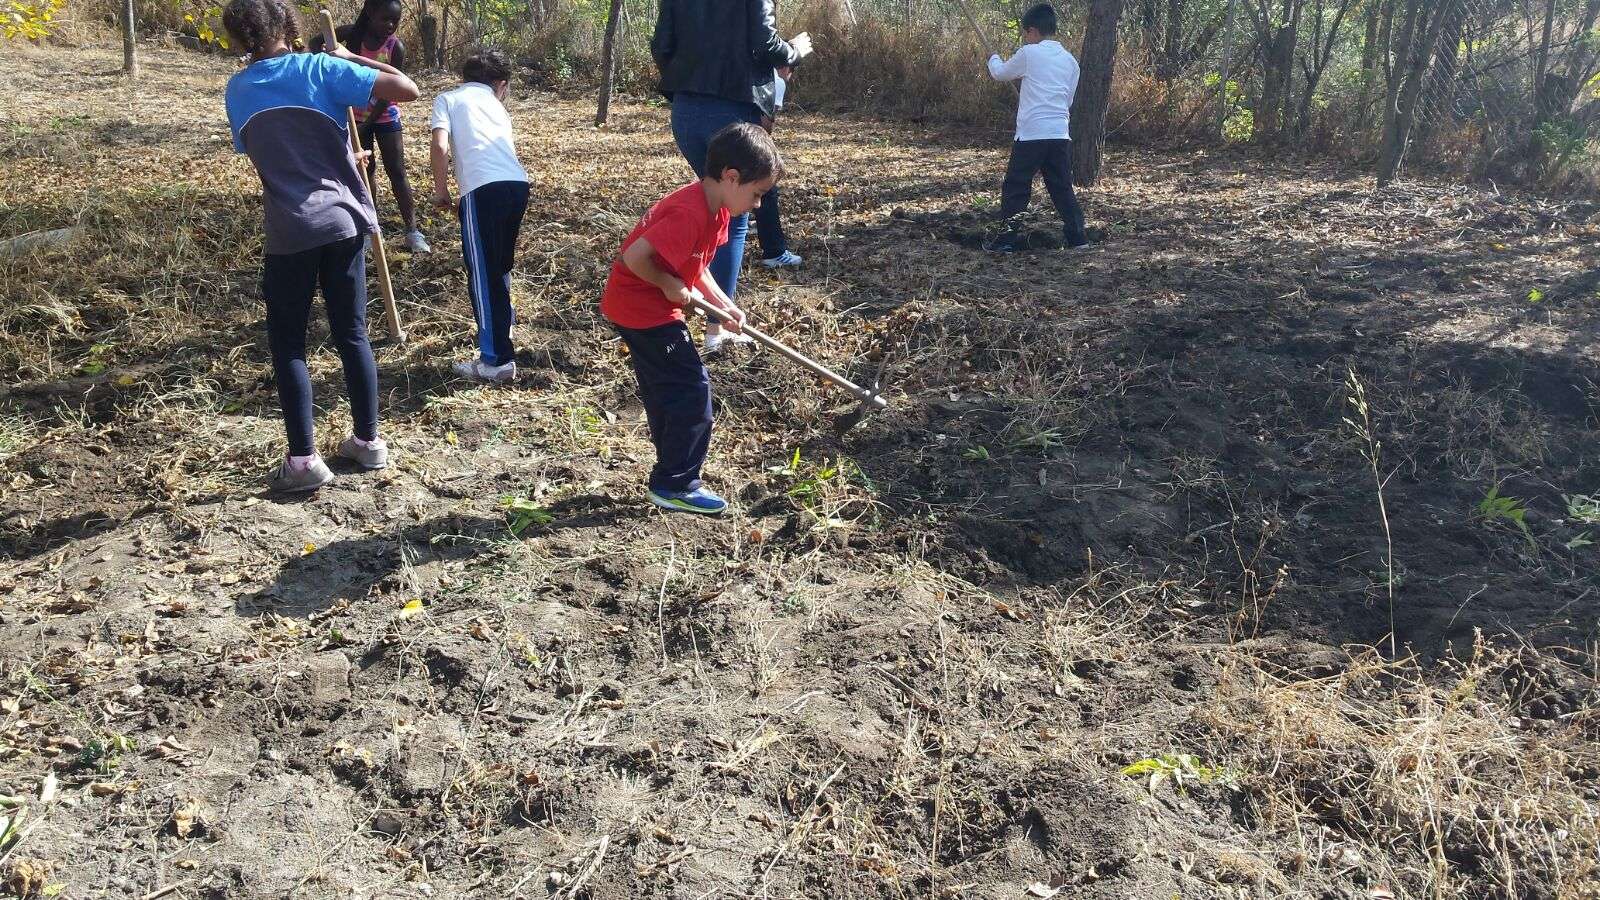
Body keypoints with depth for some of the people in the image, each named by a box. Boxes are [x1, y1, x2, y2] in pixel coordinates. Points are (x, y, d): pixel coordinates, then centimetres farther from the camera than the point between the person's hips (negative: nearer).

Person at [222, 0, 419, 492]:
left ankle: (303, 460, 2)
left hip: (289, 233, 0)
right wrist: (351, 58, 5)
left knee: (286, 343, 7)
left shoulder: (237, 91, 7)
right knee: (352, 333, 12)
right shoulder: (321, 69, -2)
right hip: (343, 221, 0)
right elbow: (407, 89, -10)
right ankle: (368, 441, 20)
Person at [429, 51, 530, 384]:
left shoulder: (448, 99, 15)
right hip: (518, 184, 5)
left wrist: (441, 191, 11)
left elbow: (440, 146, 0)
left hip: (484, 188, -5)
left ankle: (498, 360, -1)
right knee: (499, 267, 24)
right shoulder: (496, 105, 30)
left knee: (483, 274, -1)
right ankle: (500, 330, 41)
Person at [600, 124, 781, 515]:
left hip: (636, 307, 10)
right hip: (644, 311, -10)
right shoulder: (690, 214, -28)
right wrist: (670, 286, -18)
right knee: (693, 389, -5)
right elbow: (634, 257, -30)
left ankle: (670, 477, 30)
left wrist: (725, 305, 0)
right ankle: (675, 486, 5)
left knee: (665, 394, 18)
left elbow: (696, 266, 11)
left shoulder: (715, 208, 4)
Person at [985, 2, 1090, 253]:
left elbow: (1000, 73, 11)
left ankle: (1007, 240, 2)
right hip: (1060, 134, 5)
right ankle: (1077, 237, 13)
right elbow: (1068, 100, 18)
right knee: (1062, 188, 12)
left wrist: (994, 59, 32)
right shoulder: (1070, 60, 13)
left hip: (1031, 134, -5)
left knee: (1015, 189, 2)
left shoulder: (1029, 53, -3)